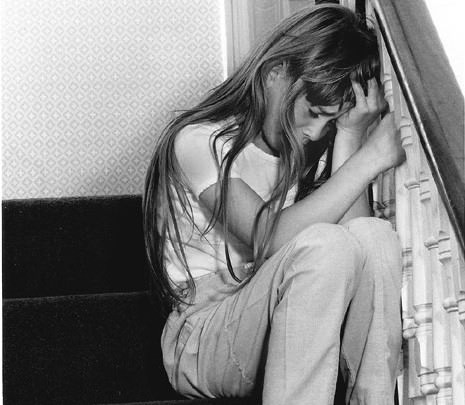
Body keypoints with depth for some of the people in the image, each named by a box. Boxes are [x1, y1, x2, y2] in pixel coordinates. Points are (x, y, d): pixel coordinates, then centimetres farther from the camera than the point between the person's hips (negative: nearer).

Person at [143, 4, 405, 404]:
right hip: (201, 340, -5)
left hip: (285, 331, 6)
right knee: (322, 246, -31)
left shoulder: (311, 147, 8)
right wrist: (370, 157, -26)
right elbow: (270, 240, -27)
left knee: (374, 235, -21)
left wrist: (349, 140, -13)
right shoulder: (199, 142, -10)